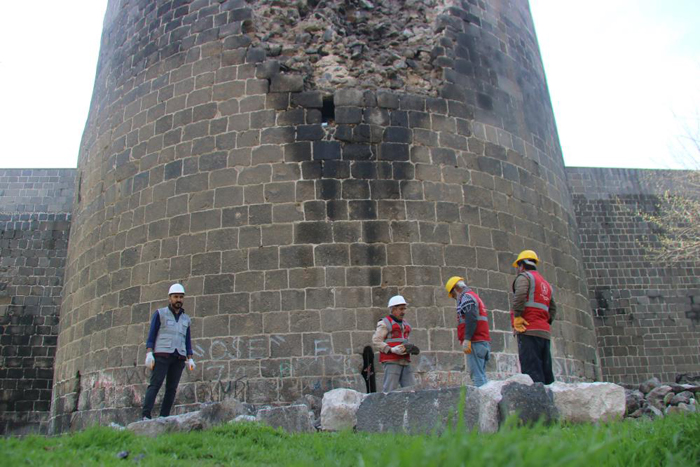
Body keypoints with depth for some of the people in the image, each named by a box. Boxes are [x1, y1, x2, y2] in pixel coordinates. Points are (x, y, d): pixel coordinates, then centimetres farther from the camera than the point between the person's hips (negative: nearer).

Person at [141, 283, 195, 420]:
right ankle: (146, 416, -18)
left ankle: (164, 417, -2)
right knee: (155, 384, -13)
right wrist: (149, 354, -11)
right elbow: (151, 335, 1)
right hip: (162, 355, -4)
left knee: (172, 388, -2)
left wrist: (190, 359, 7)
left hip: (179, 358, 4)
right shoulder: (160, 313, 6)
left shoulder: (185, 319, 18)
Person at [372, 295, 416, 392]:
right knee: (389, 391, -10)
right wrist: (391, 350, -19)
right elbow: (376, 341, -9)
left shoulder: (405, 324, 22)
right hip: (391, 361, -7)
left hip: (405, 361, 7)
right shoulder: (385, 323, -1)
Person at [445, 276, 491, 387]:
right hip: (483, 341, 10)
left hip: (475, 342, -10)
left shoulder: (466, 297, -4)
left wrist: (467, 339, -23)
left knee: (477, 376, -13)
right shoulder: (475, 297, 27)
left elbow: (471, 318, -19)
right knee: (481, 375, 10)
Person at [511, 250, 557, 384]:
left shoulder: (524, 276, 3)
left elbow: (520, 295, -16)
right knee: (546, 372, 8)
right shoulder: (546, 284, 28)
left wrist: (517, 317, -13)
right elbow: (552, 309, 24)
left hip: (529, 330, -8)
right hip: (545, 332, 8)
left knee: (532, 372, -13)